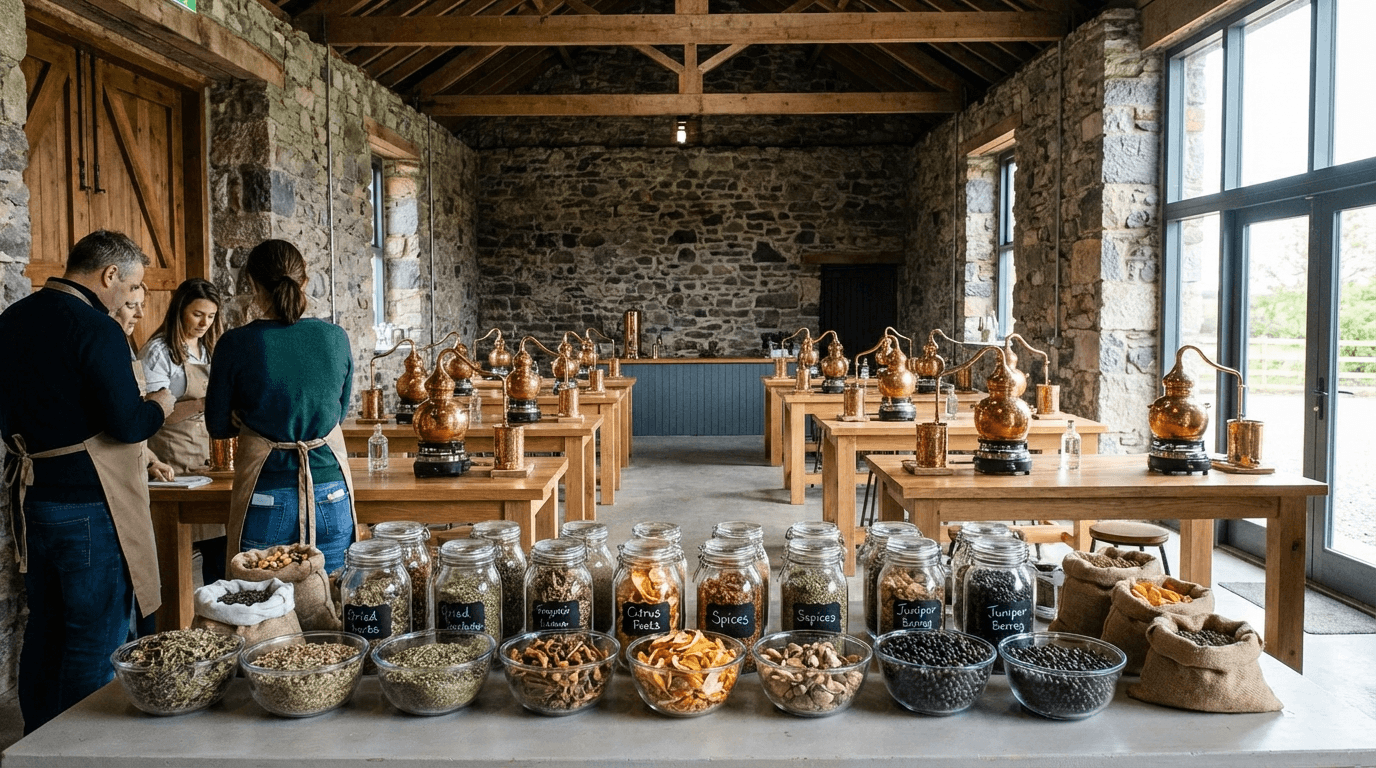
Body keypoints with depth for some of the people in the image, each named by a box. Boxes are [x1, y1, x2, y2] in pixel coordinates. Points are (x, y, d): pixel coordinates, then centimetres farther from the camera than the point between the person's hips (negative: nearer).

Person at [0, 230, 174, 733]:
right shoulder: (94, 328, -18)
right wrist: (159, 406, -2)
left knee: (45, 630, 20)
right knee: (97, 637, 2)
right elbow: (127, 425, -21)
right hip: (87, 502, -9)